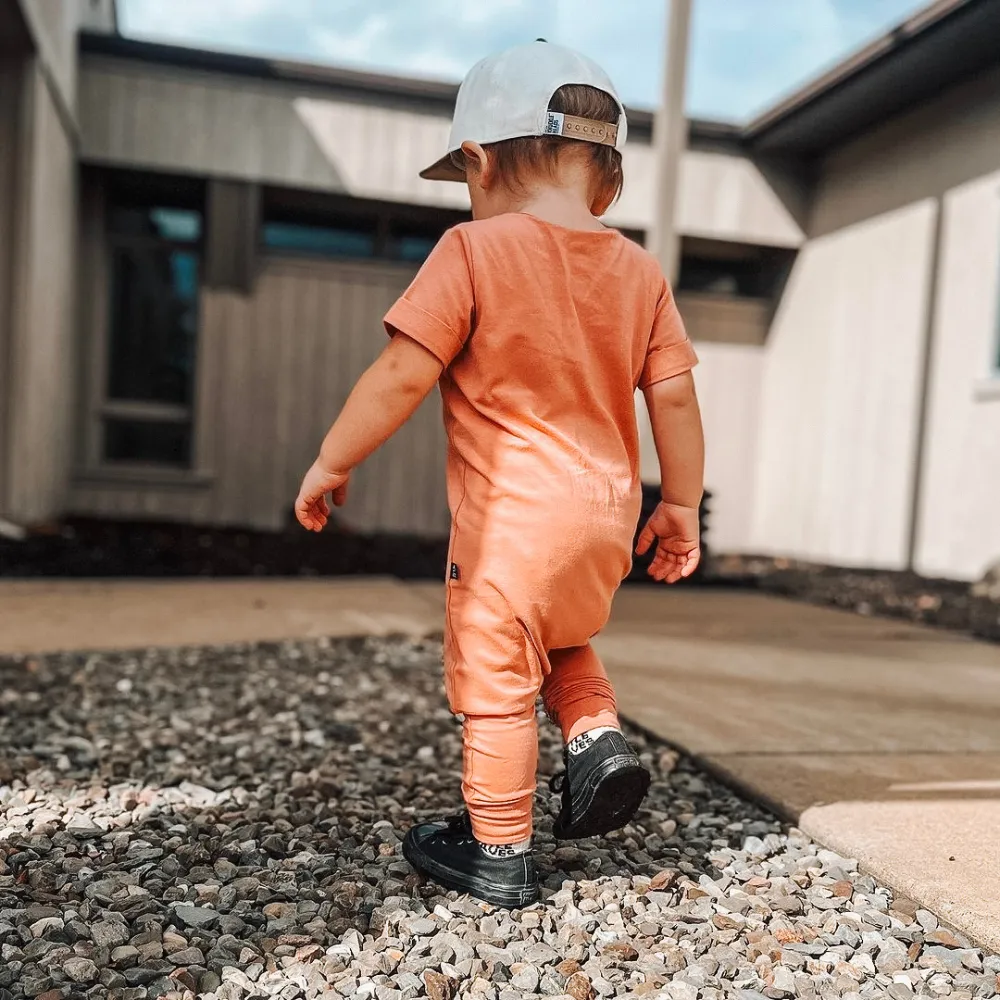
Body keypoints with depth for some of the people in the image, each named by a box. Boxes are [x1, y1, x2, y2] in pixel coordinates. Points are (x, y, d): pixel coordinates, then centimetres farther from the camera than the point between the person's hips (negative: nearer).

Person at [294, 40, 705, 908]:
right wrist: (681, 505, 13)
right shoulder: (640, 272, 6)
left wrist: (330, 462, -2)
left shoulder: (473, 252, -8)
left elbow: (403, 376, -13)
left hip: (510, 515, -6)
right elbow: (675, 397, 5)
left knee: (496, 676, 8)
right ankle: (599, 739, 10)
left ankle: (499, 853, 20)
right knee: (564, 642, 31)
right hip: (607, 512, 6)